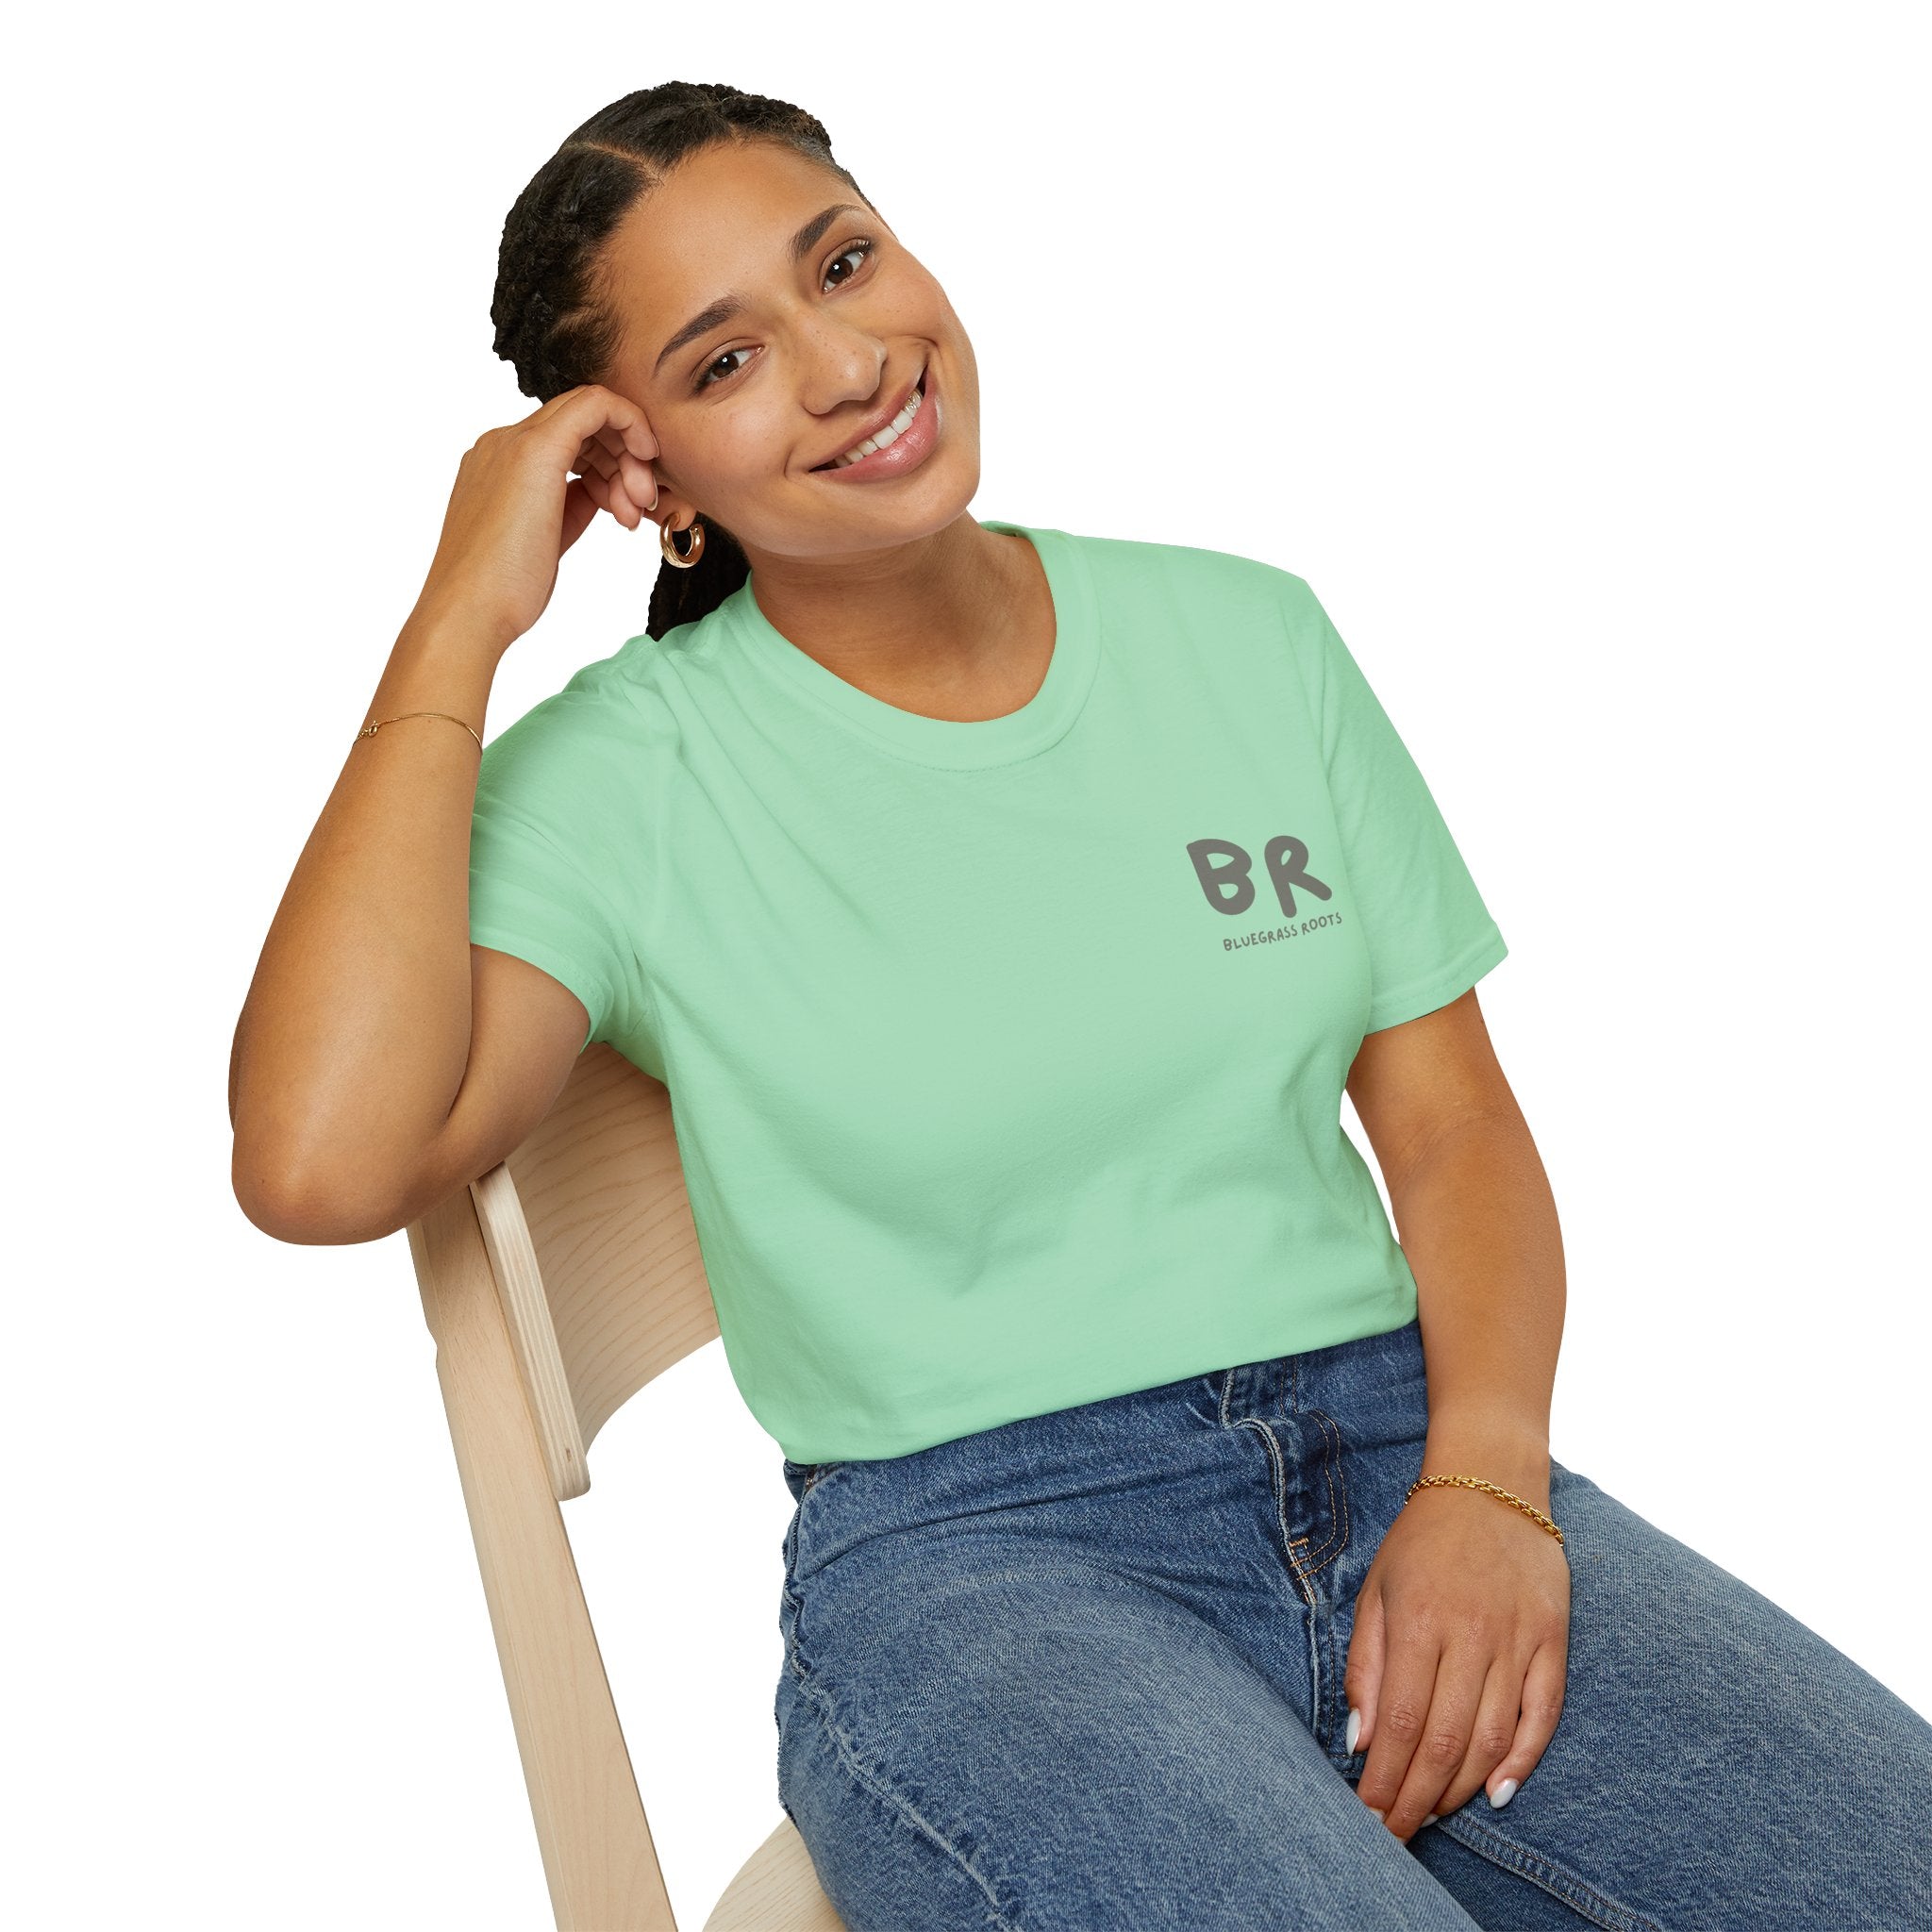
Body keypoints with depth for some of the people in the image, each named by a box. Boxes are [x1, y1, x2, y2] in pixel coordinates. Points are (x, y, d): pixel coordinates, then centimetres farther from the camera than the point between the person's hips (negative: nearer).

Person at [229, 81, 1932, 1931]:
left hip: (1397, 1449, 3)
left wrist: (1485, 1478, -9)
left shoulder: (1245, 635, 10)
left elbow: (1451, 1116, 10)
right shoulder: (626, 777, -2)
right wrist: (459, 623, -11)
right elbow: (321, 1163, -19)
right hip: (966, 1556, -3)